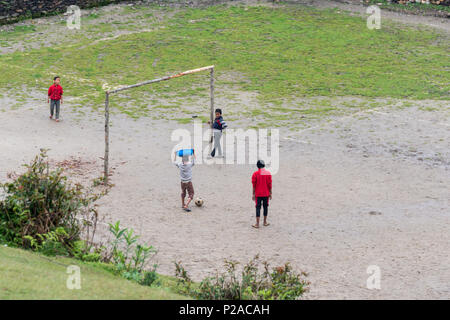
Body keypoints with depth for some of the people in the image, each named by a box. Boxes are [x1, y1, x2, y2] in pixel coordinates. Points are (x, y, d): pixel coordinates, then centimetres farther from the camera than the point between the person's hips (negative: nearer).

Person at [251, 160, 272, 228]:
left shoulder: (255, 174, -8)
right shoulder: (268, 173, -3)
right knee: (265, 207, 13)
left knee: (258, 207, 0)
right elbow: (270, 184, 0)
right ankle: (265, 222, 19)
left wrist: (253, 194, 0)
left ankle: (257, 223, -4)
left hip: (258, 194, -2)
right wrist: (270, 193, 8)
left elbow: (254, 185, -6)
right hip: (266, 194, 2)